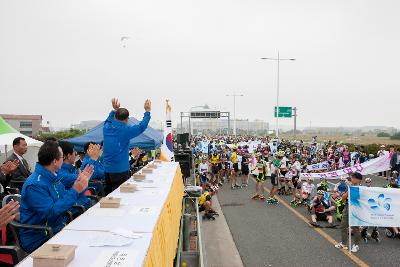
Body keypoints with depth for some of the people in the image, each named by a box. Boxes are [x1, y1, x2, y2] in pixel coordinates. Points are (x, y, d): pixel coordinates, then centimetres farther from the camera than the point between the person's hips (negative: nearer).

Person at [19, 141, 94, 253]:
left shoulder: (53, 177, 8)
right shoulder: (34, 185, -21)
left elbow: (66, 199, 16)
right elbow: (51, 213, -27)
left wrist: (81, 183, 6)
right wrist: (74, 191, -26)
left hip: (58, 229, 8)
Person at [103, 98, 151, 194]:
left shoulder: (106, 128, 1)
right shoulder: (125, 130, -17)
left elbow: (109, 120, 25)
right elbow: (141, 126, -11)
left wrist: (115, 110, 26)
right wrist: (147, 111, -3)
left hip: (107, 169, 7)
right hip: (120, 170, -6)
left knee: (109, 194, 16)